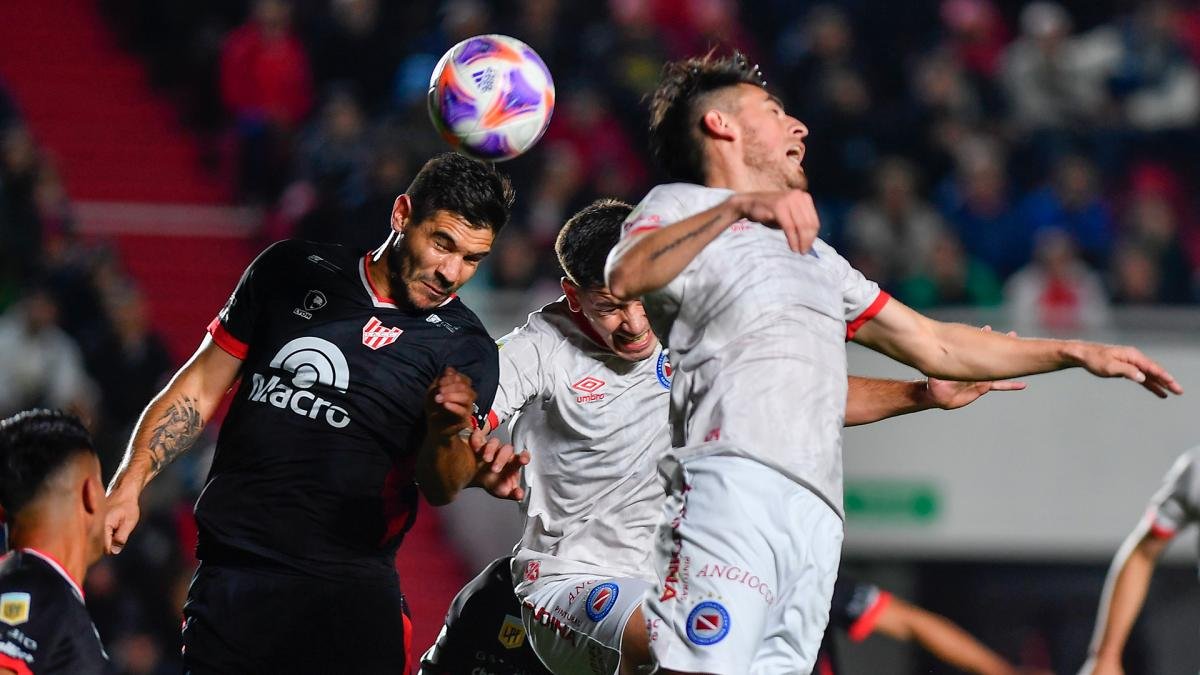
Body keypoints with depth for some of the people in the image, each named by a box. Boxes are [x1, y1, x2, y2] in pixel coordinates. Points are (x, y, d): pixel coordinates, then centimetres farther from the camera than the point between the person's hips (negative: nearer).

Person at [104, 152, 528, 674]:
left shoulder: (465, 348, 1)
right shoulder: (293, 272, 7)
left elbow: (437, 487, -11)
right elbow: (201, 386, 13)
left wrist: (449, 430, -34)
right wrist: (128, 485, 4)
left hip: (351, 592, -1)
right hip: (229, 572, 1)